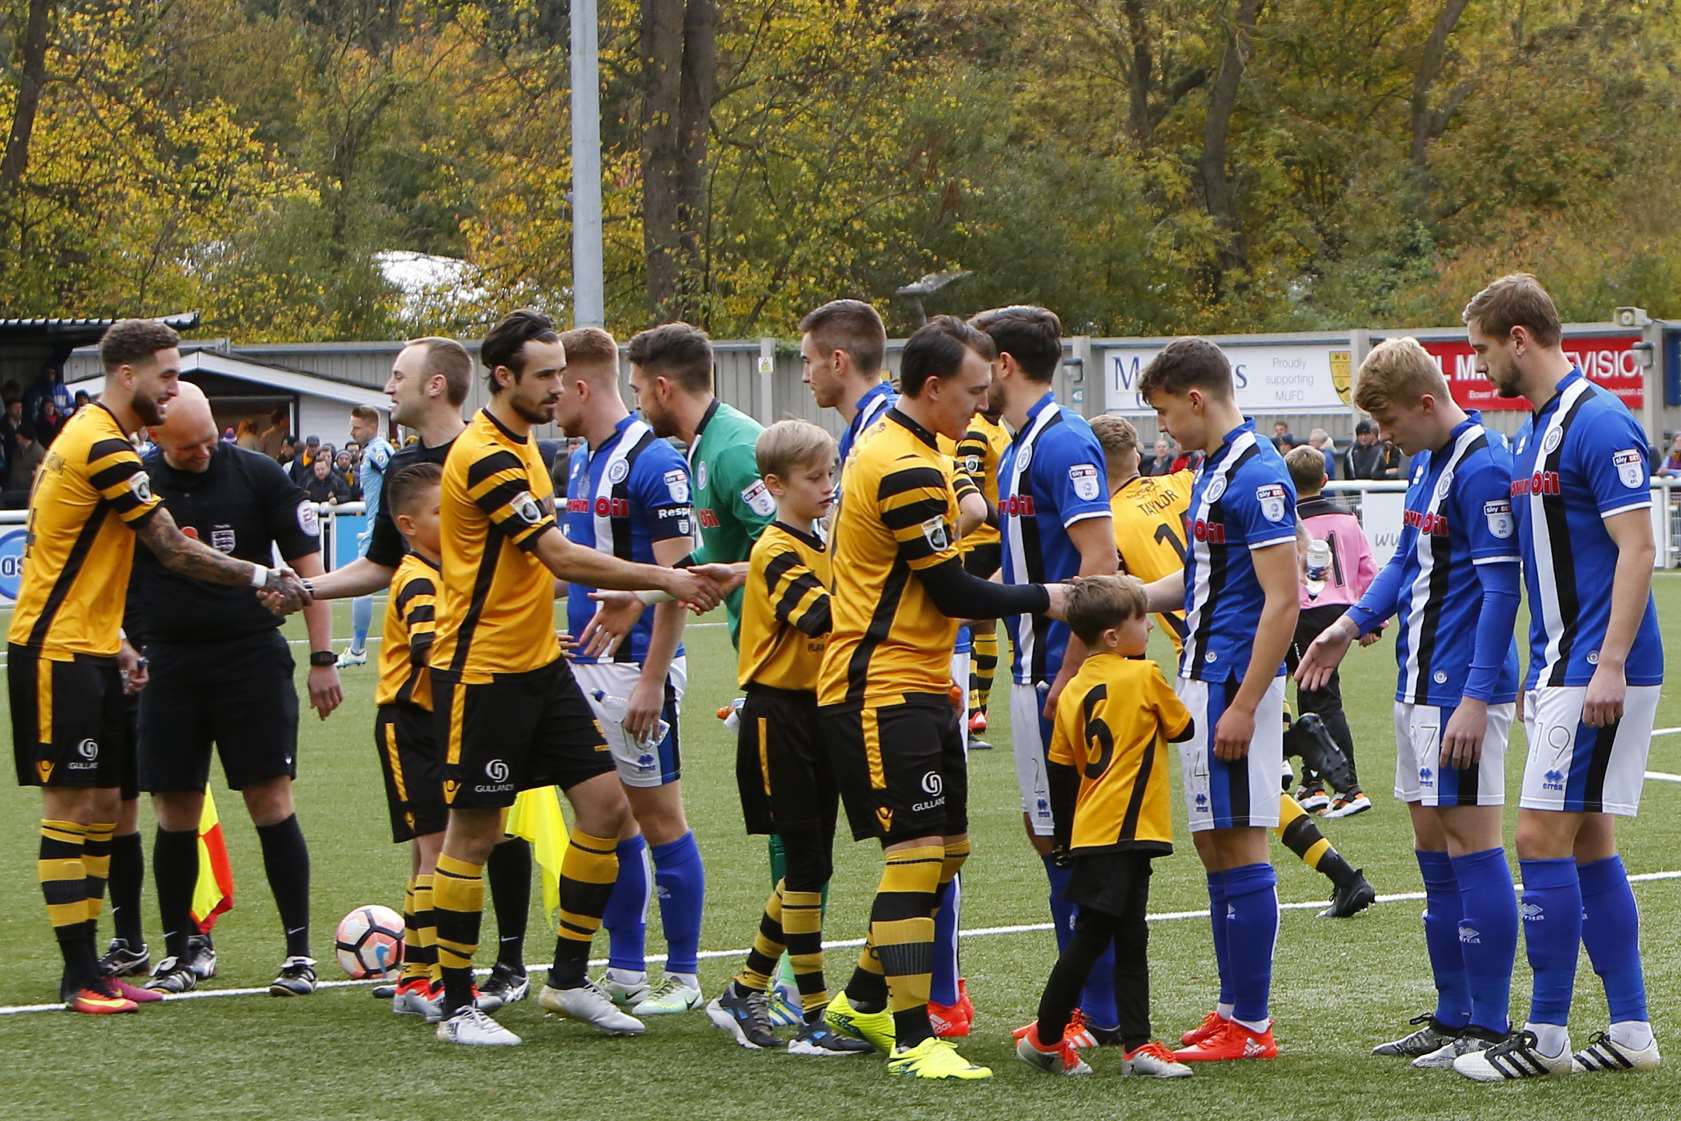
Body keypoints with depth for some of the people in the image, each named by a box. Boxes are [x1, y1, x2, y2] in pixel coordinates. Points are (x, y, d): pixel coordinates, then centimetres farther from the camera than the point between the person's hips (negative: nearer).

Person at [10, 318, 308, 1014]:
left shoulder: (90, 437, 15)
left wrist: (114, 643, 20)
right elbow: (174, 552, -18)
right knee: (72, 805, -8)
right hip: (56, 652, -10)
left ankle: (88, 966, 12)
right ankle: (79, 977, -6)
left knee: (103, 804, 9)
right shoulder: (104, 448, -17)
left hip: (87, 650, 10)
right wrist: (264, 578, -11)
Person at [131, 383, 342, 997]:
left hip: (252, 656, -2)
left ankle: (299, 951, 0)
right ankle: (178, 951, 15)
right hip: (168, 665, 2)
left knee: (272, 803, -6)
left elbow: (306, 566, 2)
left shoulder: (258, 474, -2)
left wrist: (322, 657, -2)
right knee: (175, 813, 3)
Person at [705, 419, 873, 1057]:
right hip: (778, 718, -9)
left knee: (811, 866, 10)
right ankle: (814, 1021, -7)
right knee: (806, 865, -9)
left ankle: (744, 994, 21)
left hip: (817, 714, 9)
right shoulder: (776, 553, -12)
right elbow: (820, 616, -28)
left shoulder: (821, 550, 16)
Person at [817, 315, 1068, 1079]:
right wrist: (1042, 601, -6)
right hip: (884, 692, -11)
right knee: (917, 853, -12)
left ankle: (862, 1001, 27)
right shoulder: (905, 469, -18)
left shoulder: (896, 447, 15)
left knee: (946, 850, 15)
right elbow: (953, 591, -15)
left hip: (916, 686, 11)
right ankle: (912, 1041, -10)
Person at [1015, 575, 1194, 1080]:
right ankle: (1045, 1037, 1)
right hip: (1123, 833, -8)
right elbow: (1182, 728, 7)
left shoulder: (1074, 691, 10)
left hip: (1089, 836, 8)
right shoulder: (1145, 677, -8)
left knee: (1130, 940, 10)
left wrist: (1065, 837, 20)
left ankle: (1137, 1044, 10)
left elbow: (1060, 770, 13)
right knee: (1091, 937, -3)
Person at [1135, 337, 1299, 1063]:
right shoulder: (1212, 472, 14)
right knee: (1213, 844, 12)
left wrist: (1243, 705, -22)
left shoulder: (1257, 477, -16)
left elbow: (1282, 600, -20)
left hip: (1235, 683, -10)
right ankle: (1233, 1009, 18)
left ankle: (1250, 1025, -2)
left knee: (1238, 847, -6)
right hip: (1201, 678, 10)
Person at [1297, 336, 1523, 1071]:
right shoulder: (1426, 462, 13)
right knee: (1432, 847, 13)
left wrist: (1476, 698, -22)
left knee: (1470, 844, -6)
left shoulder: (1482, 468, -17)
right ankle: (1452, 1017, 20)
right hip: (1419, 684, 10)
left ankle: (1488, 1028, -1)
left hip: (1463, 692, -10)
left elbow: (1501, 589, -20)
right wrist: (1354, 623, 11)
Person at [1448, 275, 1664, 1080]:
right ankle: (1630, 1030, 14)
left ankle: (1546, 1035, -4)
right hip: (1560, 671, 10)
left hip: (1597, 673, -10)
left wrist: (1610, 665, -23)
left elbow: (1637, 548, -19)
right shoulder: (1535, 431, 15)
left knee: (1544, 837, -9)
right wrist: (1537, 671, 21)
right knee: (1586, 842, 10)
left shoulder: (1599, 424, -14)